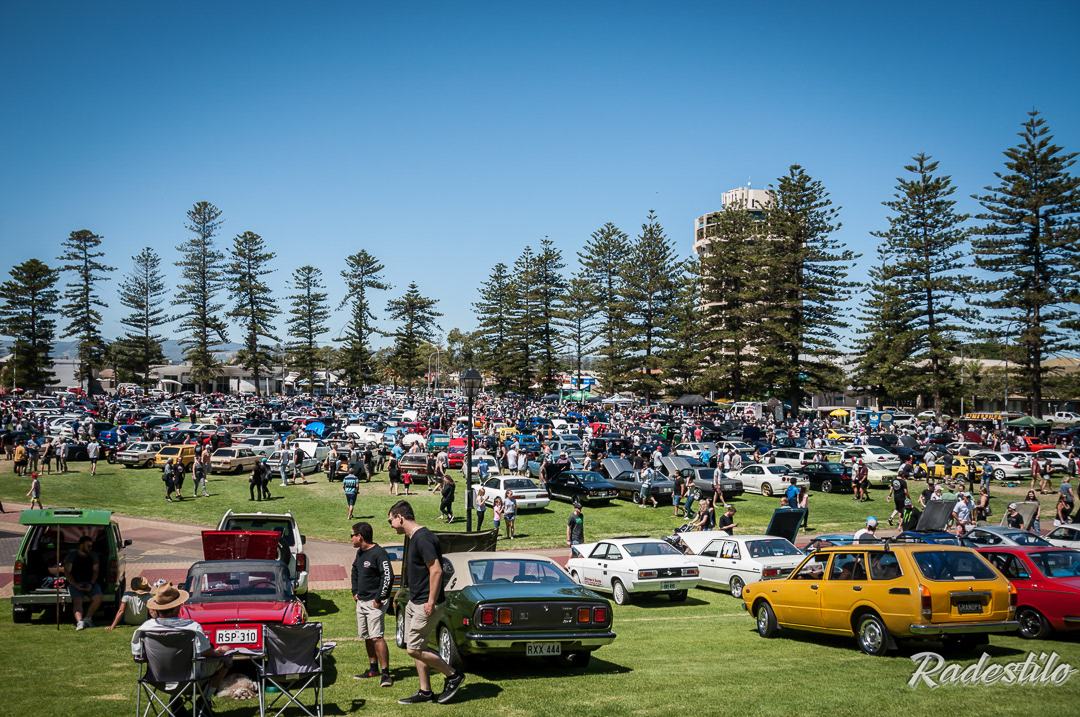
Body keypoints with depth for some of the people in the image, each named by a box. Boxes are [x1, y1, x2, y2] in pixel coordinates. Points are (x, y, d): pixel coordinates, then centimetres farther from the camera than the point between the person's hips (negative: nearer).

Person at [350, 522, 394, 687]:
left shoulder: (379, 553, -16)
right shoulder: (360, 552, 12)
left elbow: (388, 577, -21)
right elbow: (355, 571, 29)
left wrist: (379, 599, -19)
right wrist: (355, 591, 19)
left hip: (375, 603, -9)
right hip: (361, 602, 9)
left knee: (377, 638, -15)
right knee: (366, 637, 14)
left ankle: (385, 673, -13)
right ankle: (373, 669, 26)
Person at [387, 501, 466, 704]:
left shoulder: (423, 538, -20)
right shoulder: (414, 537, 12)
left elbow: (436, 570, -24)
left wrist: (431, 603, -23)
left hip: (426, 605, -10)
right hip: (414, 603, 10)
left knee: (414, 649, -7)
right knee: (416, 648, 11)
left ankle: (453, 676, 6)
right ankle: (425, 692, 19)